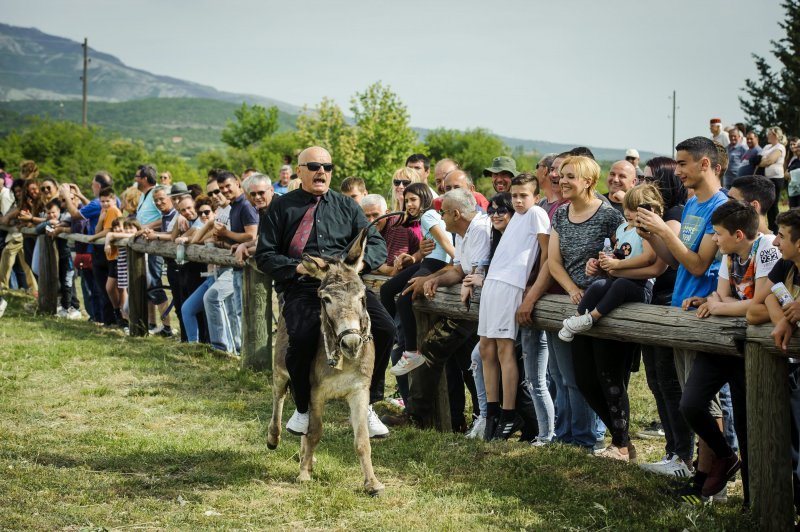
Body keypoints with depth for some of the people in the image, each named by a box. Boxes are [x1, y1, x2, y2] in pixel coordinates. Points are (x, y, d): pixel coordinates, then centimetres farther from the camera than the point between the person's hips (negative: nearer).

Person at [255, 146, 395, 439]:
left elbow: (377, 244, 11)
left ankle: (367, 406, -3)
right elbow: (264, 255, 7)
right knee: (302, 338, -33)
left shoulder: (346, 206, 17)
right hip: (301, 288, -3)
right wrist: (296, 267, -10)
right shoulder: (281, 208, 10)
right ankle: (302, 409, -3)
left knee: (385, 328, -23)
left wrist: (359, 261, -11)